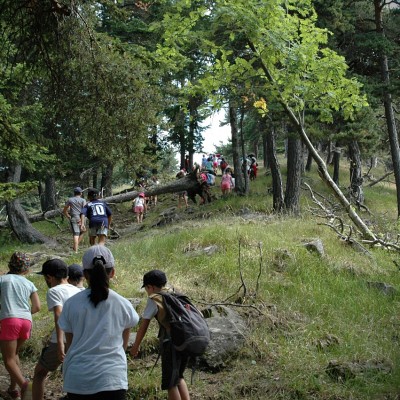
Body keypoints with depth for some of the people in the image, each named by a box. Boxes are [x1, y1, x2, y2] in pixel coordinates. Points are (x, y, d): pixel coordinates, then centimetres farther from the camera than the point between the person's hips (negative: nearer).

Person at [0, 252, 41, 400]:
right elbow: (37, 307, 10)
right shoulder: (29, 284, 16)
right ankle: (13, 387, 22)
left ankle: (23, 383, -23)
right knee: (14, 354, 24)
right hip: (26, 321, 4)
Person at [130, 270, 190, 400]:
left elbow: (143, 326, 3)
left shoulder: (154, 300, 0)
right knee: (178, 377, 24)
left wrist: (136, 345, 15)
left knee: (171, 383, 3)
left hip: (171, 342, -6)